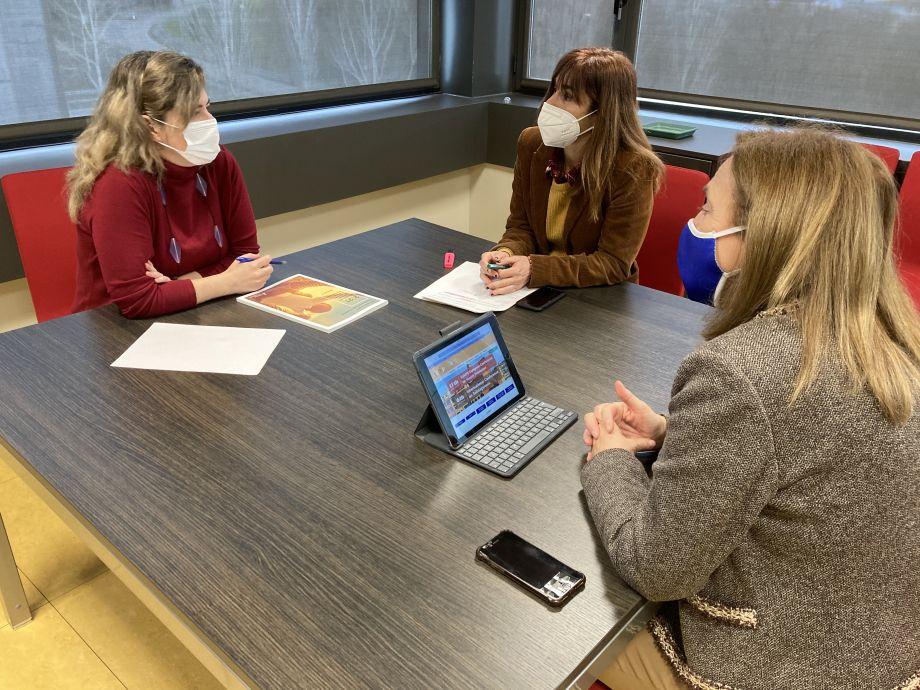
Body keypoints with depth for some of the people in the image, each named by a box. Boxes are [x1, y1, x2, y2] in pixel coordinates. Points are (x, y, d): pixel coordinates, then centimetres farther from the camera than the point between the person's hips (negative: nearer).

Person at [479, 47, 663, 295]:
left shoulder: (633, 170, -18)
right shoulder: (531, 143, -2)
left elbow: (613, 263, -17)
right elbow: (520, 226, 4)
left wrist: (534, 270, -28)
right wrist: (506, 253, -20)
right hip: (539, 293, 6)